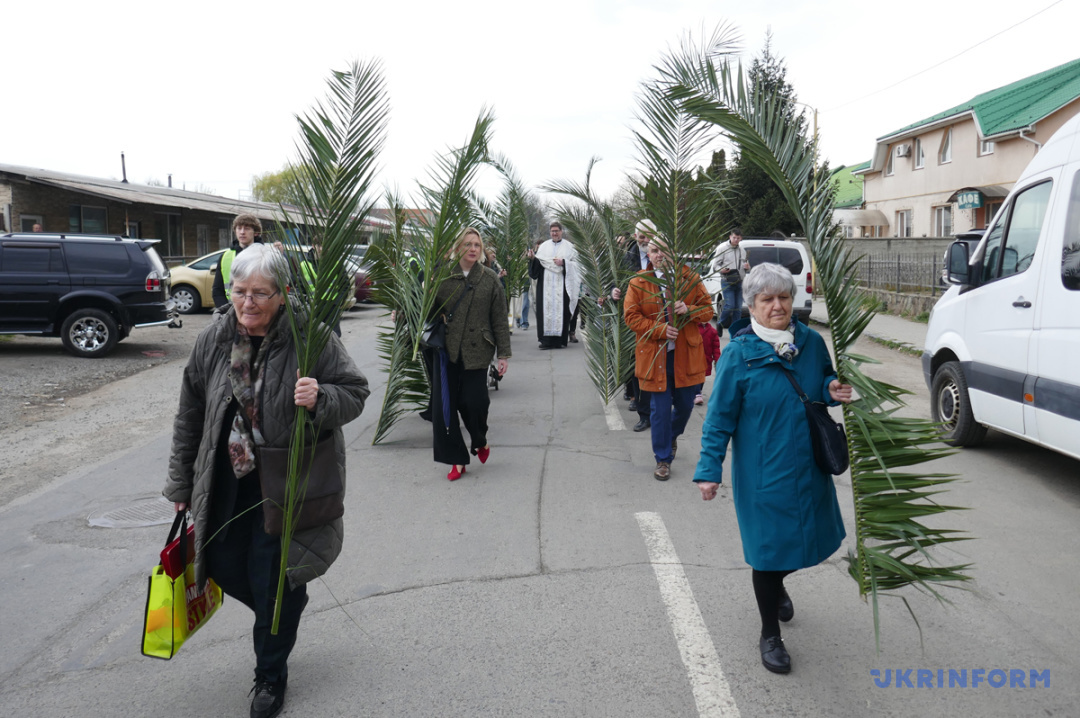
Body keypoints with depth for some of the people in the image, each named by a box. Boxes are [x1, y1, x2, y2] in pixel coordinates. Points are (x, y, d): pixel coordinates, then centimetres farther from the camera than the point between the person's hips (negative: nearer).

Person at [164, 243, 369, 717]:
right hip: (228, 481, 5)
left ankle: (271, 674, 26)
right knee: (224, 564, 13)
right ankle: (284, 611, 45)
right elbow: (190, 416, 7)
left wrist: (321, 399, -32)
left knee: (272, 580, 2)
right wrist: (181, 482, 11)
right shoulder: (213, 340, -3)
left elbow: (355, 393, -9)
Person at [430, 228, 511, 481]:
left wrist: (504, 354, -1)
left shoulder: (490, 279, 1)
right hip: (446, 350, 2)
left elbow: (500, 320, 2)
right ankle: (457, 459, 14)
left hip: (476, 351, -1)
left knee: (473, 402, -5)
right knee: (444, 406, 0)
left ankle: (481, 442, 29)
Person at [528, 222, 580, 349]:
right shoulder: (544, 246, 14)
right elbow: (538, 264, 11)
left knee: (561, 309, -5)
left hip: (561, 284, -2)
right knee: (546, 309, -4)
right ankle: (546, 339, -1)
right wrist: (533, 258, -8)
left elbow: (576, 263, 2)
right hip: (546, 284, 2)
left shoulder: (568, 246, 8)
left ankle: (560, 339, 0)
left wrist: (563, 262, -12)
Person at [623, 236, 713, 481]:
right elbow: (631, 317, -4)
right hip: (655, 355, -2)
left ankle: (672, 436, 45)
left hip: (686, 354, 2)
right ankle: (663, 459, 16)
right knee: (660, 408, 1)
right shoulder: (638, 283, -1)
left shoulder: (690, 278, 3)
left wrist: (688, 310, -17)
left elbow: (708, 310, 5)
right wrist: (660, 329, -17)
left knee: (685, 404, 12)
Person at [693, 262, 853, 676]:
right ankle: (770, 635, 27)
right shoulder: (739, 354, -13)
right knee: (768, 549, 4)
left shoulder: (812, 342, -1)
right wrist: (709, 469, -14)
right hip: (764, 473, -5)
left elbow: (826, 382, 16)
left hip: (810, 467, 5)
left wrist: (834, 391, -8)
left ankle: (775, 584, 53)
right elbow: (720, 417, -10)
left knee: (812, 540, 18)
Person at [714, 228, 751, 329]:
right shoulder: (722, 248, 1)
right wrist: (721, 270, -23)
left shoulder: (742, 250, 17)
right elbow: (716, 264, -1)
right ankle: (721, 324, 5)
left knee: (738, 308, 3)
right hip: (727, 282, -5)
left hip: (740, 282, 5)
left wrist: (747, 267, 1)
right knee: (730, 305, -14)